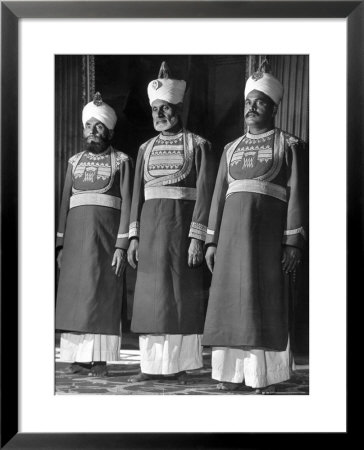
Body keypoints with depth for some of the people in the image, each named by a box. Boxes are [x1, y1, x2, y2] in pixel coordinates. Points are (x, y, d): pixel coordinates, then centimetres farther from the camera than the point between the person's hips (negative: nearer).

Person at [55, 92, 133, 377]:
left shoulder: (121, 161, 4)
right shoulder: (75, 161, 16)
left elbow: (127, 204, -4)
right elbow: (65, 202, 12)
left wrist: (122, 245, -13)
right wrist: (60, 244, 5)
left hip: (107, 231, -4)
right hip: (76, 232, 4)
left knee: (103, 291, -5)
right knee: (75, 293, 1)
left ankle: (100, 359, -1)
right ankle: (80, 357, 8)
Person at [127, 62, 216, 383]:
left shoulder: (198, 145, 0)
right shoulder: (146, 148, 14)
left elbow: (205, 193, -7)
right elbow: (137, 193, 12)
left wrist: (197, 237, -14)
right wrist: (134, 236, 4)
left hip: (183, 224, -4)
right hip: (151, 226, 4)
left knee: (183, 295, 1)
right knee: (151, 295, 4)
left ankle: (181, 365, 10)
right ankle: (152, 365, 12)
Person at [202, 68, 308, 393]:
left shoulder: (290, 146, 4)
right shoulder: (231, 149, 18)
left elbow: (297, 196, -3)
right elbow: (219, 196, 14)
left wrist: (294, 242, -12)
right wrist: (212, 242, 8)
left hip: (270, 232, -4)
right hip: (233, 232, 5)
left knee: (266, 301, -3)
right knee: (231, 301, 3)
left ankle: (266, 377, 5)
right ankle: (231, 371, 11)